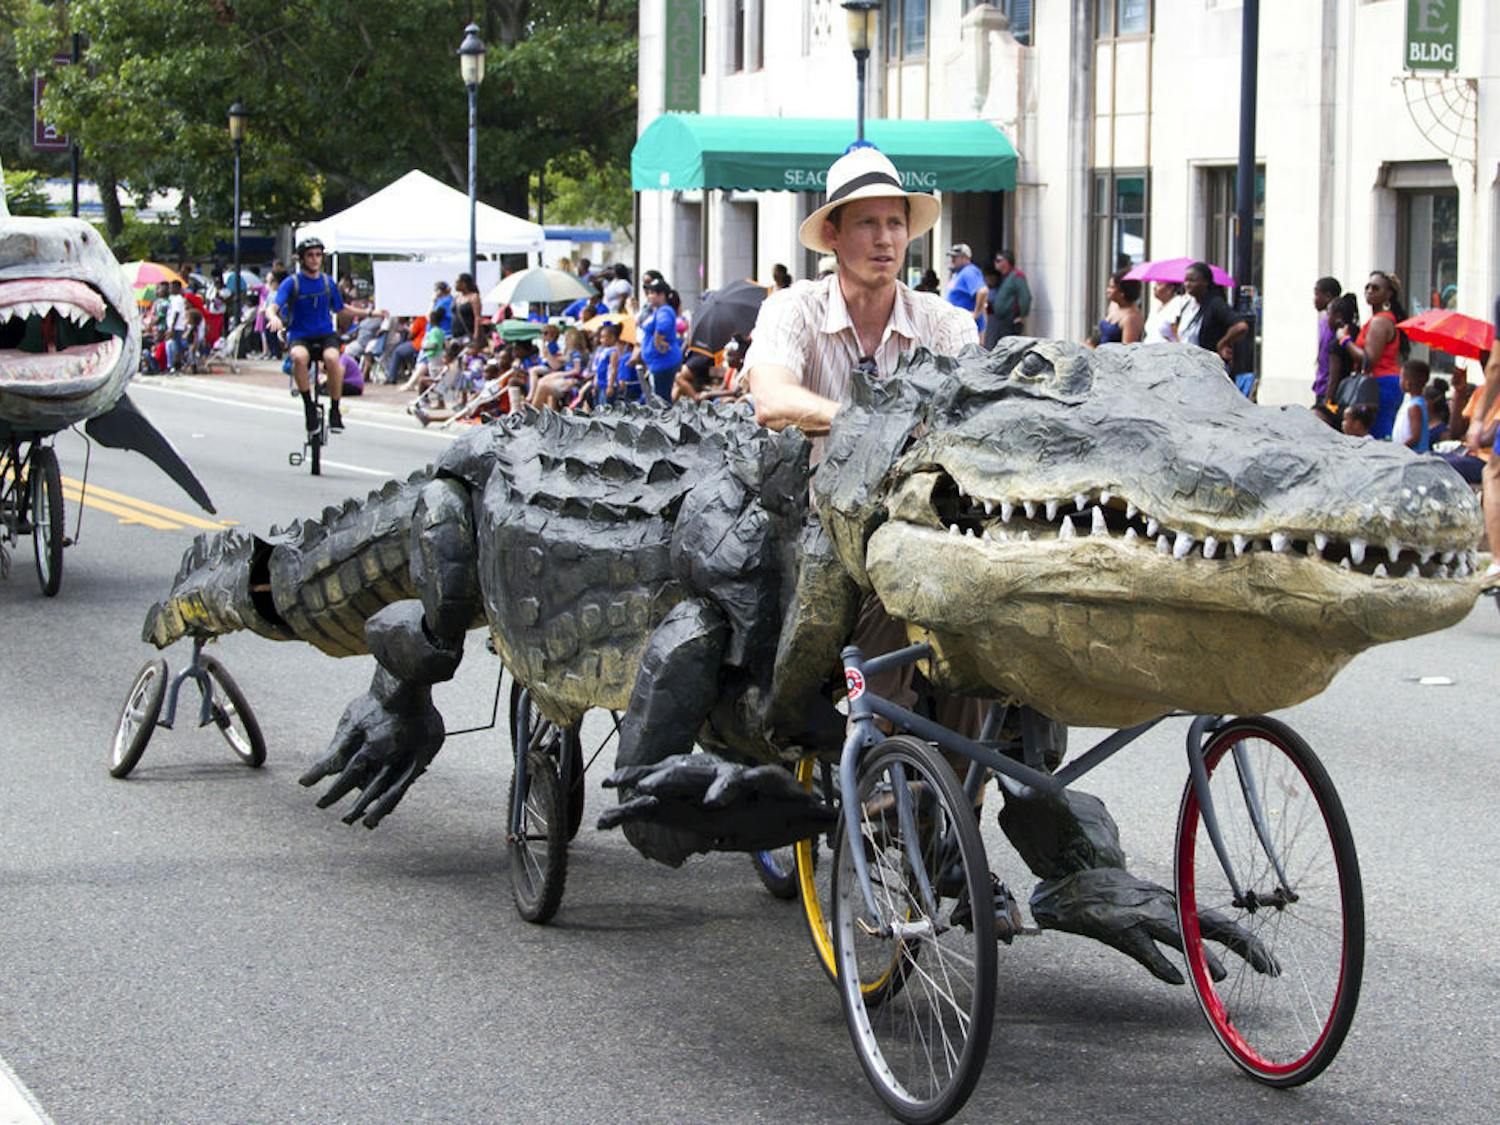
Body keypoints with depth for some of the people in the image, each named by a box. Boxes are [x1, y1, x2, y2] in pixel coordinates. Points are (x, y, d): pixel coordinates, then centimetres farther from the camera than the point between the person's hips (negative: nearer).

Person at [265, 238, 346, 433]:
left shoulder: (327, 282, 8)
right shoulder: (292, 283, -3)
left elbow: (339, 309, 22)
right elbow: (272, 307, -15)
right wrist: (274, 317, -38)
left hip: (325, 335, 2)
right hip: (299, 337, -2)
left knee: (332, 358, -34)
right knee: (299, 357, -38)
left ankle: (334, 410, -17)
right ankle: (309, 406, -19)